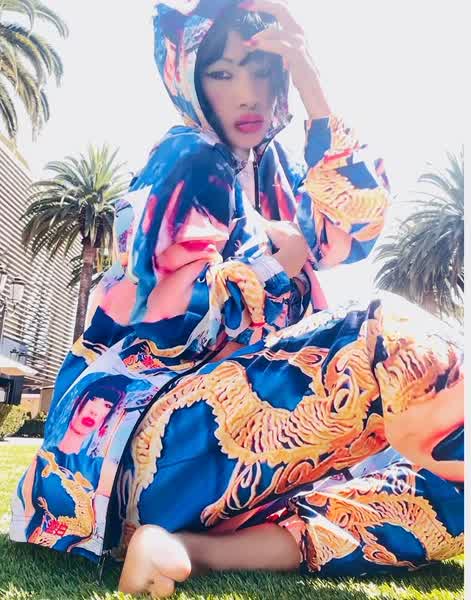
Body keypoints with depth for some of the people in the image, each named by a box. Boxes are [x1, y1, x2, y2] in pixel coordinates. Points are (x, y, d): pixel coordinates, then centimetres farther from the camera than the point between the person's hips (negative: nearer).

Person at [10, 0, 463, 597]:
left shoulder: (277, 177, 20)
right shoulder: (186, 164, -1)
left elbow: (360, 219, -2)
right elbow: (172, 320, -14)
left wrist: (310, 82, -2)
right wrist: (278, 256, -5)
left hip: (259, 424, 8)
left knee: (443, 492, -11)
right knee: (389, 337, -25)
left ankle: (187, 543, -22)